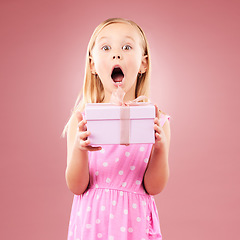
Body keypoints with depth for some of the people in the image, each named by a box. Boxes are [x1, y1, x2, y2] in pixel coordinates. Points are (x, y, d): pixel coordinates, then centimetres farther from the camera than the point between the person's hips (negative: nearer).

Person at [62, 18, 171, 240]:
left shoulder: (157, 121, -7)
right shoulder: (81, 120, -7)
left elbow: (153, 188, -7)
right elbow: (76, 187, -8)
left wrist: (160, 148, -23)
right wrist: (79, 149, -25)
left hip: (134, 221, 0)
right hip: (92, 219, 0)